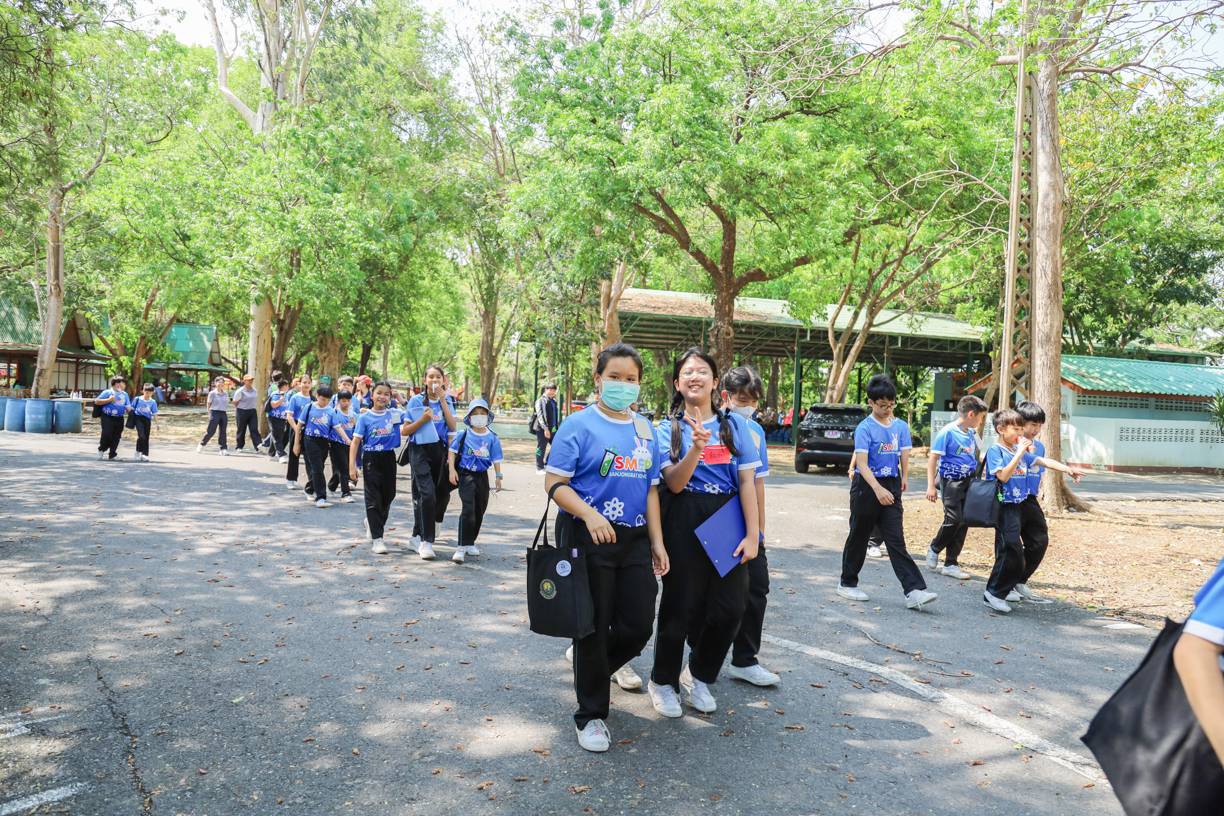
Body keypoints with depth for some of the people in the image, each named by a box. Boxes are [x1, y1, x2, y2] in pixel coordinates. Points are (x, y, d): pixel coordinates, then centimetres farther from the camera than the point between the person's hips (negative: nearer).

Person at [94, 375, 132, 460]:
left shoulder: (125, 394, 12)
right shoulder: (107, 392, -4)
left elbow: (128, 407, 16)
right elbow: (97, 402, -7)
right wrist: (109, 400, -15)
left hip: (119, 419, 5)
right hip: (107, 418, -5)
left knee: (116, 437, 6)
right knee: (107, 435, -10)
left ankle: (113, 454, 16)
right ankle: (101, 450, 14)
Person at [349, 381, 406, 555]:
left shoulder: (395, 415, 3)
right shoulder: (364, 418, -3)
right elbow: (355, 442, -4)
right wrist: (352, 466, -10)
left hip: (389, 458, 3)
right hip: (371, 459, -3)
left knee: (388, 497, 13)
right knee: (373, 499, -3)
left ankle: (373, 522, 40)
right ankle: (376, 538, 1)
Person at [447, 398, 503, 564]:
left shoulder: (492, 438, 1)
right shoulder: (463, 435, -4)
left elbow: (496, 459, 5)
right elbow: (452, 451, 2)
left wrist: (498, 476, 0)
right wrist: (452, 470, -7)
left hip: (482, 476, 4)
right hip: (465, 475, -4)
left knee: (479, 511, 13)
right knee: (468, 509, -16)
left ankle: (471, 542, 30)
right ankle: (462, 546, -14)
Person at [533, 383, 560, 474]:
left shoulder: (554, 401, 16)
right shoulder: (541, 401, -10)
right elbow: (540, 416, -16)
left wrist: (557, 425, 23)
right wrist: (545, 428, -21)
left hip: (553, 429, 8)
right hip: (542, 429, -8)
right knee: (541, 448, -1)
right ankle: (539, 468, 8)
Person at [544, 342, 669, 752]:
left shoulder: (646, 431, 12)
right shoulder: (579, 425, -6)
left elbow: (650, 489, 15)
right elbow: (555, 483, -11)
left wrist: (657, 540, 9)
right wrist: (590, 515, -25)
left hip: (634, 539, 5)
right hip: (588, 538, -5)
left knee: (639, 624, 5)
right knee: (594, 626, 4)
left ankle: (597, 664, 37)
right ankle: (591, 715, 22)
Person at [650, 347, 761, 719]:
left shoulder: (734, 424, 6)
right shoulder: (669, 428, 3)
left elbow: (747, 481, 2)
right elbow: (675, 482, -9)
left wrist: (752, 535, -5)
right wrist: (696, 448, -27)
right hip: (684, 524, -2)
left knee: (729, 608, 1)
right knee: (681, 605, 4)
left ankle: (697, 675, 26)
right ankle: (663, 681, 26)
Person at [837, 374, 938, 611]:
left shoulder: (901, 426, 5)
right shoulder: (865, 428, -11)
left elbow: (904, 456, 13)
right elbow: (862, 463, -18)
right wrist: (878, 489, -28)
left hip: (891, 487, 4)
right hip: (866, 487, -4)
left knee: (896, 540, -2)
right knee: (858, 537, 8)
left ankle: (914, 591, -7)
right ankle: (847, 584, 23)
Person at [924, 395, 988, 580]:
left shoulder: (972, 433, 11)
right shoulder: (947, 432, -11)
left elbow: (978, 454, 28)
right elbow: (933, 458, -12)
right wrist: (931, 486, -17)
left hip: (969, 481, 7)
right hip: (951, 480, -7)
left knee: (963, 522, 4)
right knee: (953, 519, -14)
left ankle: (951, 564, 13)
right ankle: (934, 548, 15)